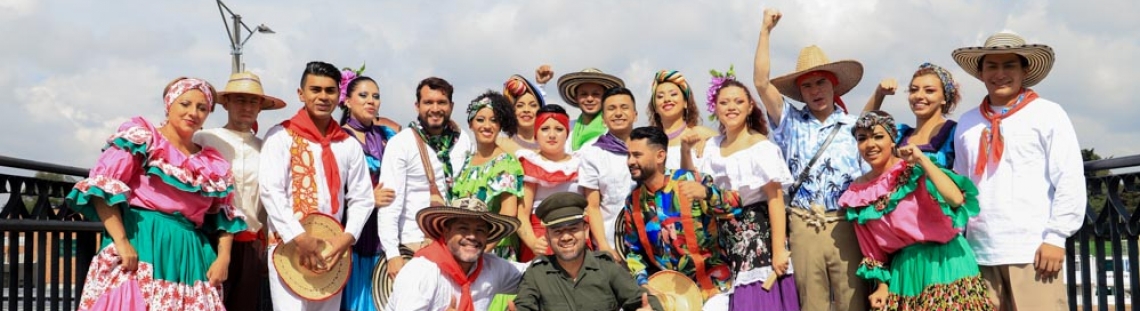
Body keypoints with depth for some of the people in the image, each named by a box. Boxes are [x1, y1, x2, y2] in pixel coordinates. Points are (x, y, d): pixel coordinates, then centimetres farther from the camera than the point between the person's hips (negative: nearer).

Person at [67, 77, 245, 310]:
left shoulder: (213, 165, 17)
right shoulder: (141, 138, 3)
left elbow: (225, 215, 21)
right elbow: (102, 187, -7)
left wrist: (223, 258, 5)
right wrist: (122, 242, -16)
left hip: (190, 255, 5)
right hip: (140, 244, -4)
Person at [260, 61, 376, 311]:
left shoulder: (349, 144, 10)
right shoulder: (281, 136, 0)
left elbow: (362, 197, 8)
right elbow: (270, 191, -10)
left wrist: (347, 237, -8)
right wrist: (299, 237, -19)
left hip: (333, 248, 4)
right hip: (288, 245, -4)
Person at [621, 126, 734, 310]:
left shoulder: (689, 181, -10)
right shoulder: (634, 201, 2)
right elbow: (633, 251, 11)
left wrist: (707, 193, -38)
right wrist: (643, 283, -5)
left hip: (711, 285, -4)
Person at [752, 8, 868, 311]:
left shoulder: (853, 127, 8)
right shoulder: (791, 122, 8)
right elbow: (761, 83, -1)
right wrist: (766, 30, 0)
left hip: (845, 226, -1)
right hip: (803, 226, 1)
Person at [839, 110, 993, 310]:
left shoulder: (914, 169, -10)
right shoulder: (858, 194, 3)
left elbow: (956, 198, -27)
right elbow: (874, 248, 10)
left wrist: (922, 160, -22)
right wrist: (882, 286, 3)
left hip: (944, 261, -4)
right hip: (905, 269, 4)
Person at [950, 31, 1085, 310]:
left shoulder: (1048, 114, 2)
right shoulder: (967, 122, 14)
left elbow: (1070, 179, -3)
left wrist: (1056, 237, -9)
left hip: (1033, 250, -4)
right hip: (979, 251, 4)